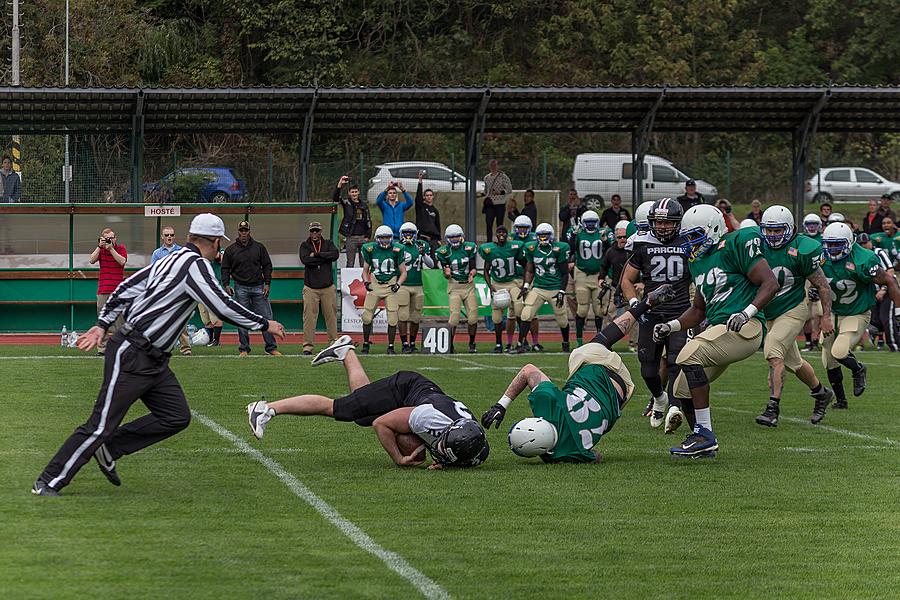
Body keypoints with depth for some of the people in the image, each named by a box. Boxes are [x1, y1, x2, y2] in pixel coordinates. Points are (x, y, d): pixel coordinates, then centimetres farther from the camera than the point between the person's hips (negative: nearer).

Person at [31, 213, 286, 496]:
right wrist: (264, 324, -7)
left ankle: (109, 449, 10)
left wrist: (102, 325, 17)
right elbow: (224, 307, -18)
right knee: (102, 424, -9)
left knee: (177, 417, 4)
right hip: (131, 356, -10)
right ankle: (48, 482, -5)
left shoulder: (170, 260, 14)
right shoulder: (195, 265, -14)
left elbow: (127, 288, 15)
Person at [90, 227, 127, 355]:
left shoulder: (121, 248, 5)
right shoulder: (100, 249, 12)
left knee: (118, 319, -3)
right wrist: (99, 246, -8)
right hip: (103, 289, 2)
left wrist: (111, 249, -11)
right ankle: (102, 347, 2)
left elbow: (122, 261, -12)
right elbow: (92, 260, -3)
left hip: (118, 289, -2)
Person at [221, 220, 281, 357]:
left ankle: (271, 347, 3)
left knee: (266, 317, -2)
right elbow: (225, 269, 7)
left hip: (258, 288, 1)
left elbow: (267, 266, 9)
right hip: (240, 288, -1)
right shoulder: (230, 250, 5)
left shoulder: (259, 248, 7)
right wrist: (226, 285, -7)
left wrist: (267, 284, -1)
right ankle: (244, 349, 6)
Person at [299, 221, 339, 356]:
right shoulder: (305, 245, 5)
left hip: (328, 287, 1)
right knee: (309, 316, -6)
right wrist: (324, 258, -11)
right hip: (310, 288, -1)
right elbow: (305, 260, -14)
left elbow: (335, 254, -12)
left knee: (331, 315, 3)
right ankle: (307, 345, -4)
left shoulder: (328, 244, 9)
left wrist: (316, 255, -12)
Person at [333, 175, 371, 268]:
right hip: (350, 238, -2)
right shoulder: (346, 203, 3)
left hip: (363, 238, 2)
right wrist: (340, 184, -25)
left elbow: (368, 221, 14)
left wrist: (368, 236, 4)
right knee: (350, 263, -1)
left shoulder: (364, 205, 10)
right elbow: (335, 198, -14)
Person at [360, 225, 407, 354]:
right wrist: (366, 282, -5)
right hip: (375, 285, 1)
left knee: (392, 319, -6)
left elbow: (403, 272, 4)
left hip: (391, 286, -1)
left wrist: (398, 284, -13)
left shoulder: (396, 250, -2)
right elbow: (365, 270, 13)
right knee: (367, 317, -2)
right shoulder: (370, 249, 2)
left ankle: (391, 347, 4)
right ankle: (365, 344, 14)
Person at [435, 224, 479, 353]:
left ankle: (471, 343, 17)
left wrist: (472, 274, -18)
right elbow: (446, 274, 0)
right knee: (454, 317, -12)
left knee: (473, 317, -3)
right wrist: (447, 273, -23)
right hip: (454, 286, -2)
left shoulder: (469, 248, -1)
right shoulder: (444, 252, -4)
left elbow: (473, 267, 4)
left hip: (469, 285, 2)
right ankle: (449, 344, 3)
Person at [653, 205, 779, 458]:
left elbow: (770, 283, -11)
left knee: (689, 356, -28)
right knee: (682, 390, 8)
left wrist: (748, 312, -24)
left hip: (742, 328, -10)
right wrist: (670, 326, 12)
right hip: (717, 330, 10)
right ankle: (703, 445, 21)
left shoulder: (736, 244, -6)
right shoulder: (698, 261, 20)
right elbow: (699, 310, 28)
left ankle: (704, 434, -25)